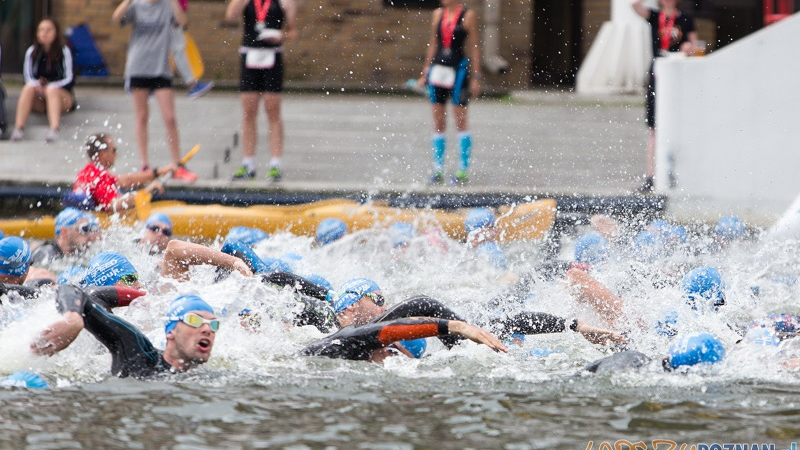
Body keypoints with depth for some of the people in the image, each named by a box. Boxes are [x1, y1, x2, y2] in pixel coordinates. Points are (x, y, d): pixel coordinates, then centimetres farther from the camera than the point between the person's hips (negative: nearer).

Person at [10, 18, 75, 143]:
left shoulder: (64, 51, -2)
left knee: (51, 90, -35)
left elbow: (68, 79, -6)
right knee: (28, 87, -29)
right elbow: (28, 76, 3)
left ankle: (54, 129, -57)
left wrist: (49, 86, -22)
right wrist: (37, 85, -20)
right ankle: (18, 128, -46)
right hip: (38, 100, 2)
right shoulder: (32, 52, 5)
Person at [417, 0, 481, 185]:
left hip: (458, 68, -5)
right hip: (438, 68, 5)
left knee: (460, 119, -3)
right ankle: (438, 169, 10)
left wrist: (476, 77, -7)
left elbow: (474, 48, -4)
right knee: (438, 122, 6)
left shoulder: (467, 16, -4)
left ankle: (464, 170, 1)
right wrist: (425, 73, 14)